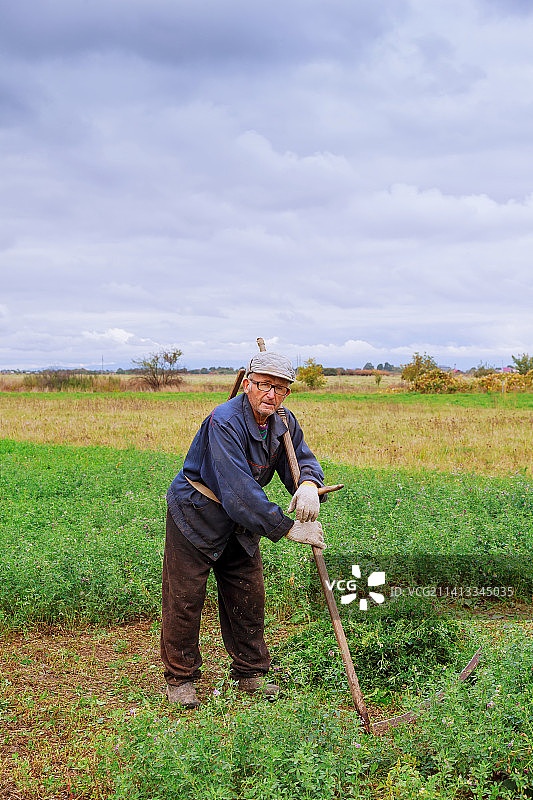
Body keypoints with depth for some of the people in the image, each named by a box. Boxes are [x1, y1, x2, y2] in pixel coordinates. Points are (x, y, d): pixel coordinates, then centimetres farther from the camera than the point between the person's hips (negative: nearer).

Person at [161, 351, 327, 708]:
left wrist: (309, 484, -28)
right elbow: (239, 490, -36)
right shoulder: (224, 423, -31)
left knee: (248, 598, 10)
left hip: (241, 524, 7)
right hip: (195, 517, -7)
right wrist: (287, 528, -34)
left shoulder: (284, 423, -5)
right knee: (184, 600, 1)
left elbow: (304, 459, -1)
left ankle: (251, 674, 27)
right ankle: (180, 678, 19)